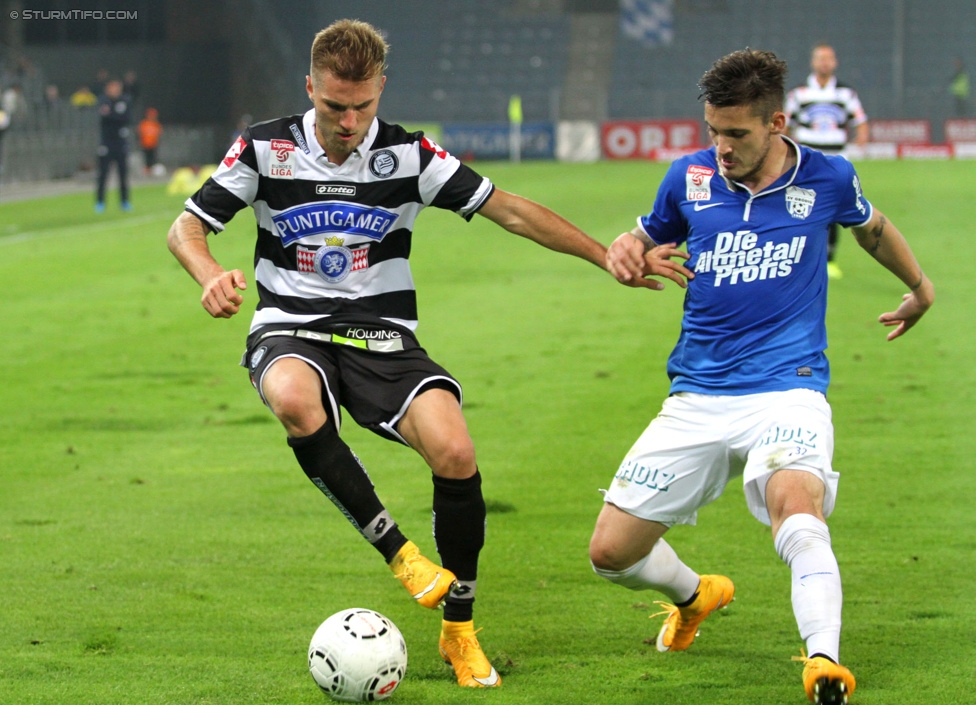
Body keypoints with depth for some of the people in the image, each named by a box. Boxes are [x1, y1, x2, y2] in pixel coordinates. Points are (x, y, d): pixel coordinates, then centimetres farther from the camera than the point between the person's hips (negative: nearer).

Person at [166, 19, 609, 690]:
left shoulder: (409, 155, -2)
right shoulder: (266, 149, -3)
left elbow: (509, 210, 2)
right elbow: (187, 228, 1)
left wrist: (610, 256, -2)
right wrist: (212, 276, -22)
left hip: (382, 335, 1)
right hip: (290, 329, -1)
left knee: (455, 452, -24)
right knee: (293, 398, -40)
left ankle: (459, 632, -3)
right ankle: (397, 550, -26)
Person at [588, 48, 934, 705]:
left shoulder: (827, 178, 0)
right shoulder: (690, 177, 2)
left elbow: (872, 225, 23)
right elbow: (644, 238, 20)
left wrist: (921, 287, 39)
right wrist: (624, 253, -5)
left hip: (788, 390, -3)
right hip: (697, 398, 3)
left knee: (795, 503, -35)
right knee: (612, 552, 1)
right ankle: (696, 595, 34)